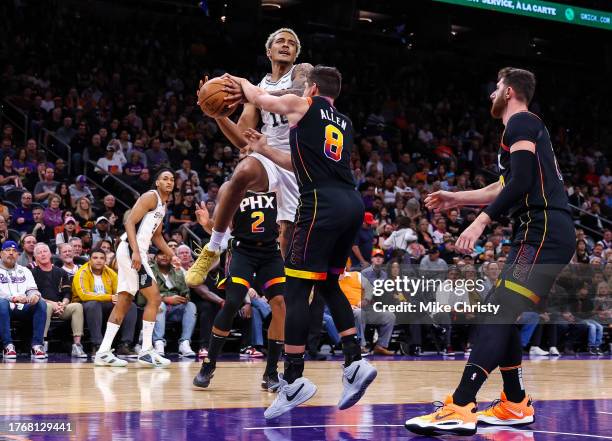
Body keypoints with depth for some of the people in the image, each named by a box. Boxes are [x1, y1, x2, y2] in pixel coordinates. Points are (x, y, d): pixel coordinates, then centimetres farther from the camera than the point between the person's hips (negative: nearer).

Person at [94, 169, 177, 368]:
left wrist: (173, 255, 24)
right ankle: (146, 351, -9)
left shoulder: (163, 205, 22)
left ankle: (103, 352, 9)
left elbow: (157, 236, 32)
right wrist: (136, 252, -27)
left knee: (124, 303, 8)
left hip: (134, 253, 10)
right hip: (131, 250, -10)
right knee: (154, 298, -10)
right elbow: (130, 222, -18)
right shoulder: (151, 197, -8)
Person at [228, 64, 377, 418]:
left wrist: (241, 82, 43)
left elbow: (258, 98, 22)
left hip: (323, 204, -7)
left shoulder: (304, 106, 6)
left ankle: (294, 381, -6)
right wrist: (265, 151, 41)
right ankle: (355, 363, 10)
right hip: (353, 204, 8)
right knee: (328, 283, 20)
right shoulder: (344, 123, 25)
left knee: (297, 289, -4)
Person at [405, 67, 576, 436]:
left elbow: (521, 182, -18)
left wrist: (481, 222, -20)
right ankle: (515, 405, 18)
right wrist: (456, 199, 39)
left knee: (500, 315, -19)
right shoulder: (529, 127, 27)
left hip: (543, 233, -10)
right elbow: (504, 189, 37)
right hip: (548, 234, 10)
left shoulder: (520, 123, -4)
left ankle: (460, 409, -29)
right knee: (502, 315, 14)